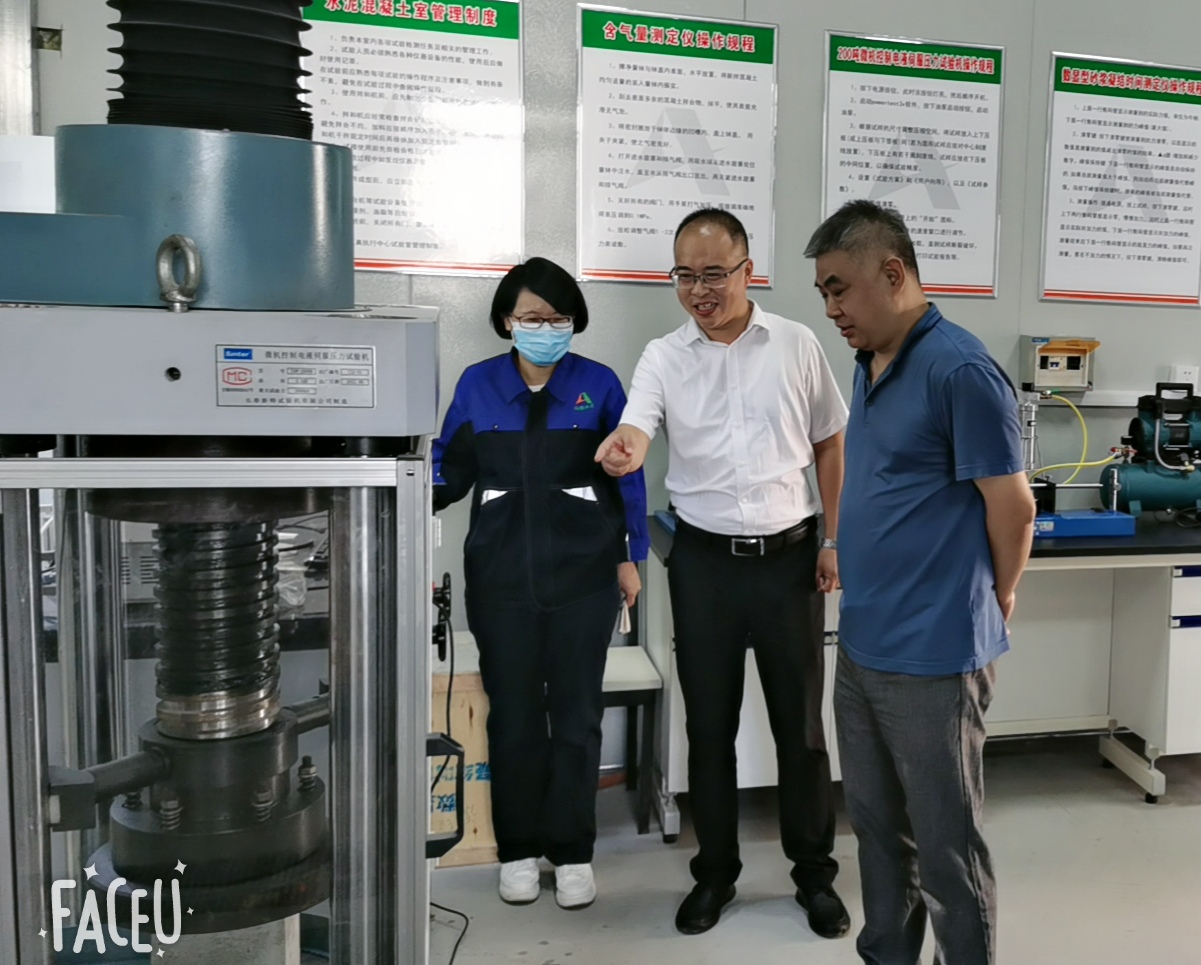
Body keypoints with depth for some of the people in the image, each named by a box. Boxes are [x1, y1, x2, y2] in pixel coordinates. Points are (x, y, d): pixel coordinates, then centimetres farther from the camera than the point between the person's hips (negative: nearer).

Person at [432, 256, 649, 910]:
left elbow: (626, 473, 4)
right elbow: (451, 468, 5)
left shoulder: (598, 384, 0)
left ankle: (572, 852, 20)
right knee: (512, 710, 9)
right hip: (502, 573, 1)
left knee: (576, 710, 6)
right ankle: (518, 848, 24)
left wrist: (630, 556, 2)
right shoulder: (477, 384, 4)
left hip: (583, 572, -1)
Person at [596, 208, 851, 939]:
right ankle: (716, 871, 27)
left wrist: (835, 540, 4)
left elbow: (829, 444, 7)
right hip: (705, 559, 1)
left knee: (800, 722, 9)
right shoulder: (664, 357, -2)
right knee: (710, 724, 10)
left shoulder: (797, 345, 0)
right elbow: (635, 432, -18)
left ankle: (815, 873, 27)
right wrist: (620, 452, -42)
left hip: (788, 554, 0)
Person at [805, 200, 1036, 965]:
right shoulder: (872, 364, 9)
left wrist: (992, 601, 1)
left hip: (932, 655, -8)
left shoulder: (959, 369, -17)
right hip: (861, 645, 8)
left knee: (945, 843, 8)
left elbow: (1013, 508, -13)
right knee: (878, 825, 21)